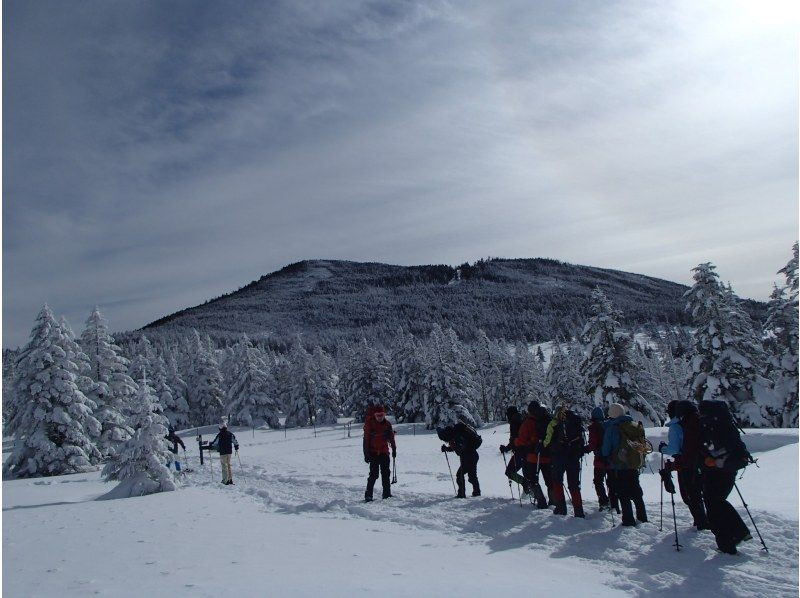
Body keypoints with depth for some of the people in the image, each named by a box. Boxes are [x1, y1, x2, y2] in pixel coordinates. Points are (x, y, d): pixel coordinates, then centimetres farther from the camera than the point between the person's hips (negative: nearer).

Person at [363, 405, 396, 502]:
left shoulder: (387, 424, 5)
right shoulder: (369, 424, -6)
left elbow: (391, 437, 16)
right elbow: (366, 439, -6)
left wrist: (394, 448, 14)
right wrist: (366, 454, -9)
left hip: (384, 452, 4)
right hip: (373, 453, -4)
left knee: (385, 474, 6)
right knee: (374, 474, -7)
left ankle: (387, 494, 13)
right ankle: (368, 495, 0)